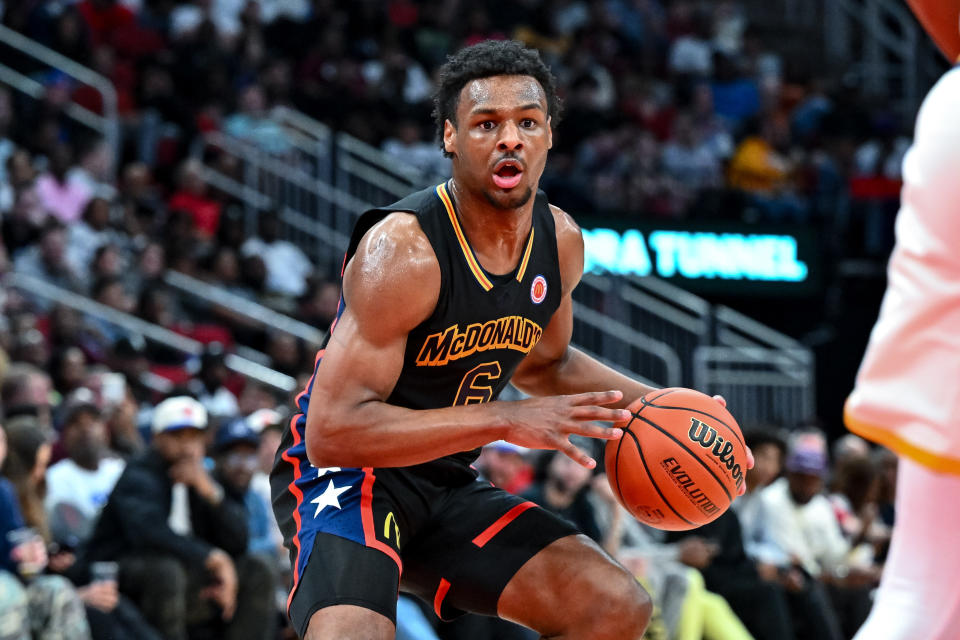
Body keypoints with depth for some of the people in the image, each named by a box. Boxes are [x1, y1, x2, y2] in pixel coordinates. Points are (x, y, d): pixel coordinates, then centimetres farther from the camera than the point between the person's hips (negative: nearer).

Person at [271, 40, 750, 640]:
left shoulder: (560, 242, 0)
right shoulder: (402, 250, -25)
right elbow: (333, 430, -30)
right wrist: (506, 421, -32)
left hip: (446, 483, 8)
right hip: (344, 474, -8)